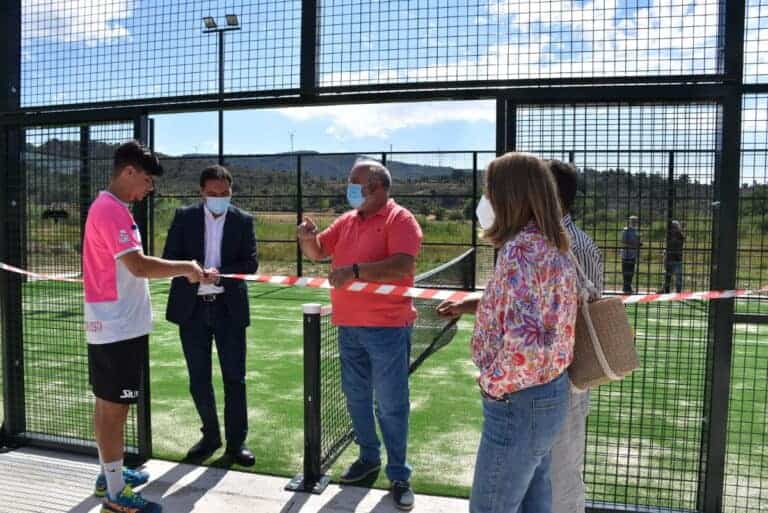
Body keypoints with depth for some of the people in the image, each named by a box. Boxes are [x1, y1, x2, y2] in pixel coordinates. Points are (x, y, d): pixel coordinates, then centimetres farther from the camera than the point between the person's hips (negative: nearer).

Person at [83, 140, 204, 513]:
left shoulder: (113, 208, 14)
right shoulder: (110, 210, -18)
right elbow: (138, 266, -25)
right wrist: (186, 267, -14)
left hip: (114, 325, 10)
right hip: (118, 328, -10)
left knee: (108, 404, 17)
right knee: (114, 406, -2)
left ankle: (110, 474, 31)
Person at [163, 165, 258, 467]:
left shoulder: (243, 220, 0)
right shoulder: (184, 217, 2)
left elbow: (250, 263, -5)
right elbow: (169, 258, -1)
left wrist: (220, 273, -22)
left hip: (229, 307, -1)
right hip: (192, 307, 1)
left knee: (234, 377, 4)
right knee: (198, 379, 10)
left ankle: (236, 442, 18)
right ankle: (210, 436, 29)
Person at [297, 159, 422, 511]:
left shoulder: (400, 219, -11)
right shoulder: (346, 221, 12)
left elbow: (402, 265, -24)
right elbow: (317, 252, 17)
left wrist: (355, 270, -32)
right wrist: (307, 237, -5)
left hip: (387, 328, -7)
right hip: (349, 327, 7)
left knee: (391, 405, 2)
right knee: (357, 398, 17)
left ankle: (398, 475, 16)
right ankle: (369, 457, 36)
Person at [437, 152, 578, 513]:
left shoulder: (519, 249, -25)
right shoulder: (552, 246, 5)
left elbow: (523, 341, -36)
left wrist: (494, 384, -19)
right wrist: (474, 305, 17)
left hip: (518, 402, -9)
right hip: (551, 392, 9)